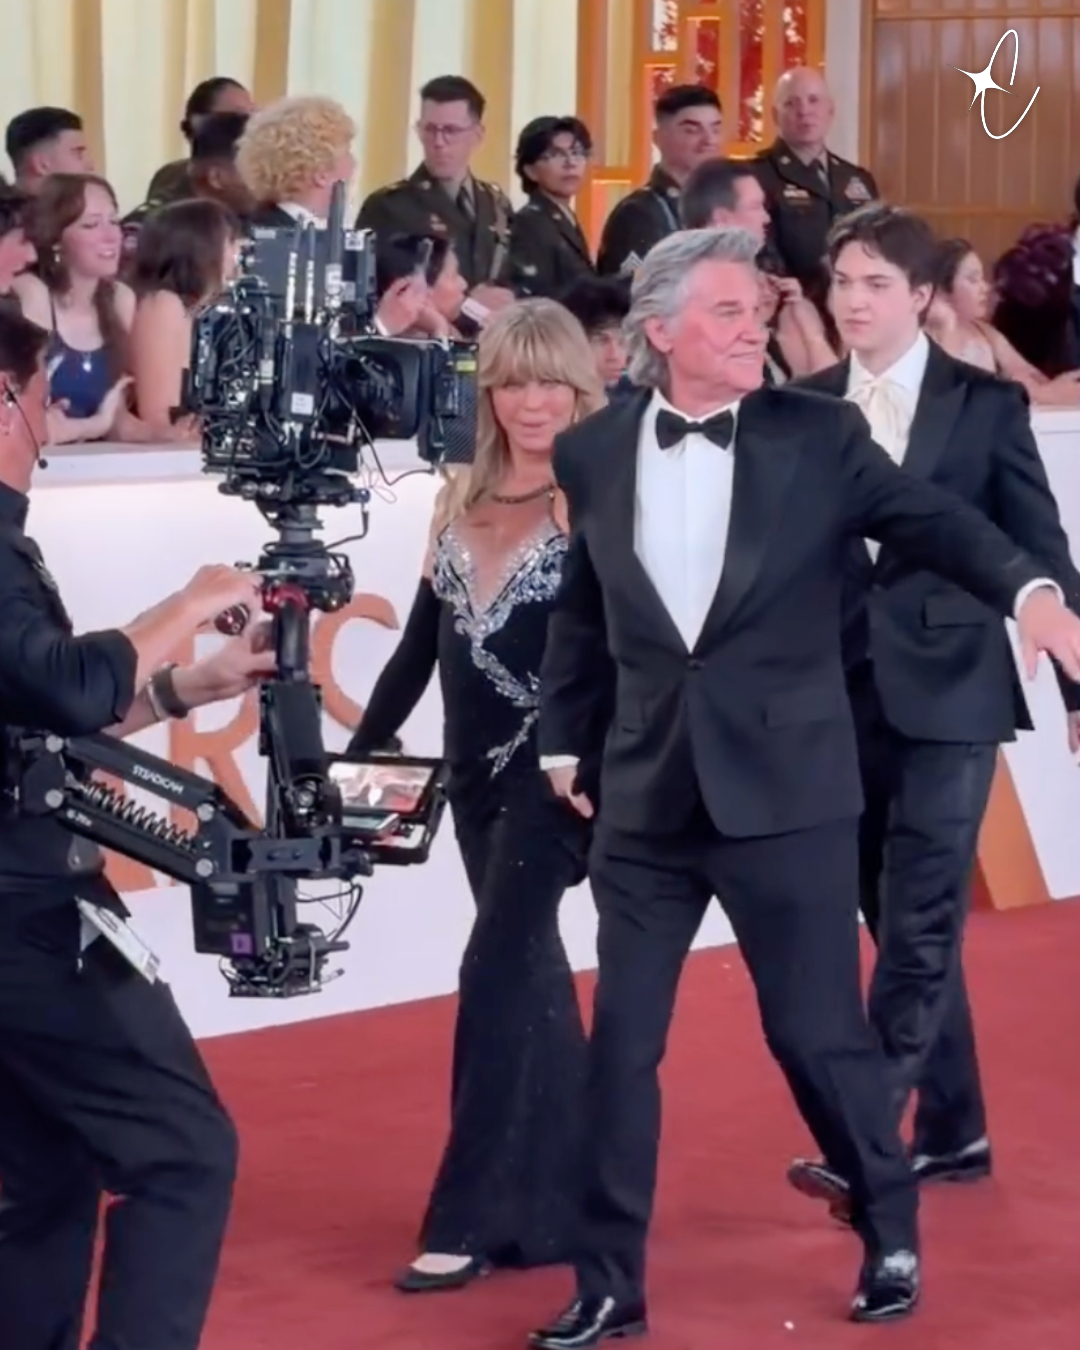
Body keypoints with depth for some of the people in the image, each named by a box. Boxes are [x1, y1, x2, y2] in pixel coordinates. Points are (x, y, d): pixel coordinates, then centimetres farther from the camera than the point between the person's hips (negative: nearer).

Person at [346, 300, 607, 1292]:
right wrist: (361, 750, 14)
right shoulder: (462, 502, 10)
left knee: (498, 969, -10)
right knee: (532, 976, 12)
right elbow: (422, 643, 15)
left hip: (556, 772, -6)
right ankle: (568, 1197, 21)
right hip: (477, 773, 6)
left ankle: (473, 1218, -5)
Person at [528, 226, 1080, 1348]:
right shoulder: (593, 455, 2)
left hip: (786, 787, -2)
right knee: (621, 1042, 5)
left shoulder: (816, 435, -3)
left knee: (817, 1032, 4)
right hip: (647, 794, 2)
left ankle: (890, 1233, 28)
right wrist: (562, 740, 17)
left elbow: (928, 519, -13)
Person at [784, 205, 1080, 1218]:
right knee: (902, 922, 10)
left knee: (920, 922, -8)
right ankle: (951, 1132, 21)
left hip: (947, 689, -4)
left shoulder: (985, 402, -1)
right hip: (843, 692, 4)